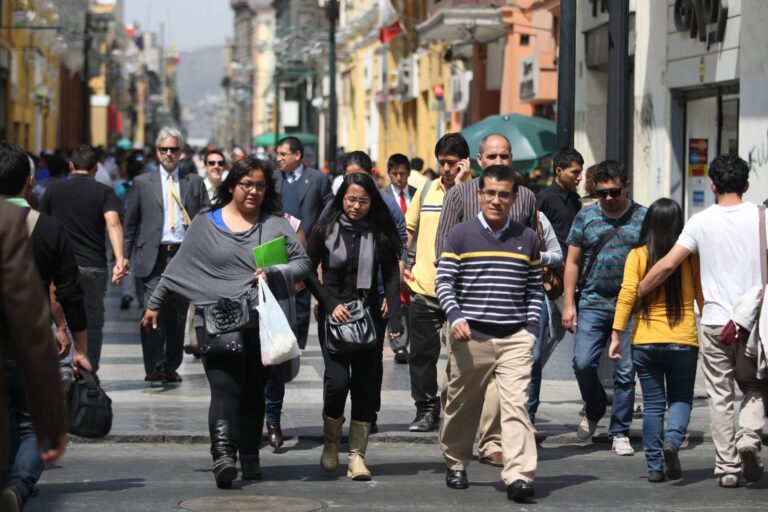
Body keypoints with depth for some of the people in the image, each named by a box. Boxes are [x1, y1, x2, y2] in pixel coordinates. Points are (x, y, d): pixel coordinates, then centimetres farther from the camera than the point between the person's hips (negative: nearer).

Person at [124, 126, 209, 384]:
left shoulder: (195, 182, 11)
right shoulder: (143, 182, 9)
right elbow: (130, 222, 10)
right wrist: (126, 257, 3)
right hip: (154, 256, -1)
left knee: (178, 314, 6)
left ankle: (171, 367, 15)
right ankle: (154, 366, -7)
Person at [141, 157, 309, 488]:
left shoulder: (276, 225, 9)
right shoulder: (205, 224, 9)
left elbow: (302, 263, 5)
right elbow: (179, 268, 14)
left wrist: (275, 274, -13)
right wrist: (154, 305, 16)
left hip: (262, 325, 2)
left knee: (254, 392, 6)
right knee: (225, 389, -15)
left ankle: (250, 457, 17)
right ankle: (223, 455, -26)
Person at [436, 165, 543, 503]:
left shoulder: (527, 239, 10)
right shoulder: (461, 235, 3)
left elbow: (535, 289, 14)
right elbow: (444, 282, 0)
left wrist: (531, 329, 4)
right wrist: (456, 317, -15)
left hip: (515, 338, 0)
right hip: (471, 337, 0)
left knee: (515, 405, -13)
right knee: (462, 406, 11)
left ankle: (518, 477, -20)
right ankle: (456, 464, 33)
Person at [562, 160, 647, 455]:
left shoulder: (643, 218, 5)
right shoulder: (585, 218, 7)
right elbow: (573, 262, 9)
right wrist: (569, 303, 2)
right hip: (593, 303, 1)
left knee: (625, 372, 0)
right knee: (583, 362, -11)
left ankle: (620, 433, 10)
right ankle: (594, 411, 18)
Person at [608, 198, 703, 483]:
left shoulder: (637, 256, -4)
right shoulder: (691, 256, -3)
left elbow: (626, 296, -9)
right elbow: (703, 298, 3)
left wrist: (616, 335, -5)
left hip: (645, 342, 1)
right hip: (683, 341, 0)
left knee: (653, 403, 10)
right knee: (681, 399, 13)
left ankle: (655, 466, 9)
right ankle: (673, 440, -14)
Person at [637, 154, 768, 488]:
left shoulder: (701, 221, -1)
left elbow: (669, 263, -4)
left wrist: (636, 293, 8)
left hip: (715, 320, 0)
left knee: (721, 396, 7)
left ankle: (727, 466, 6)